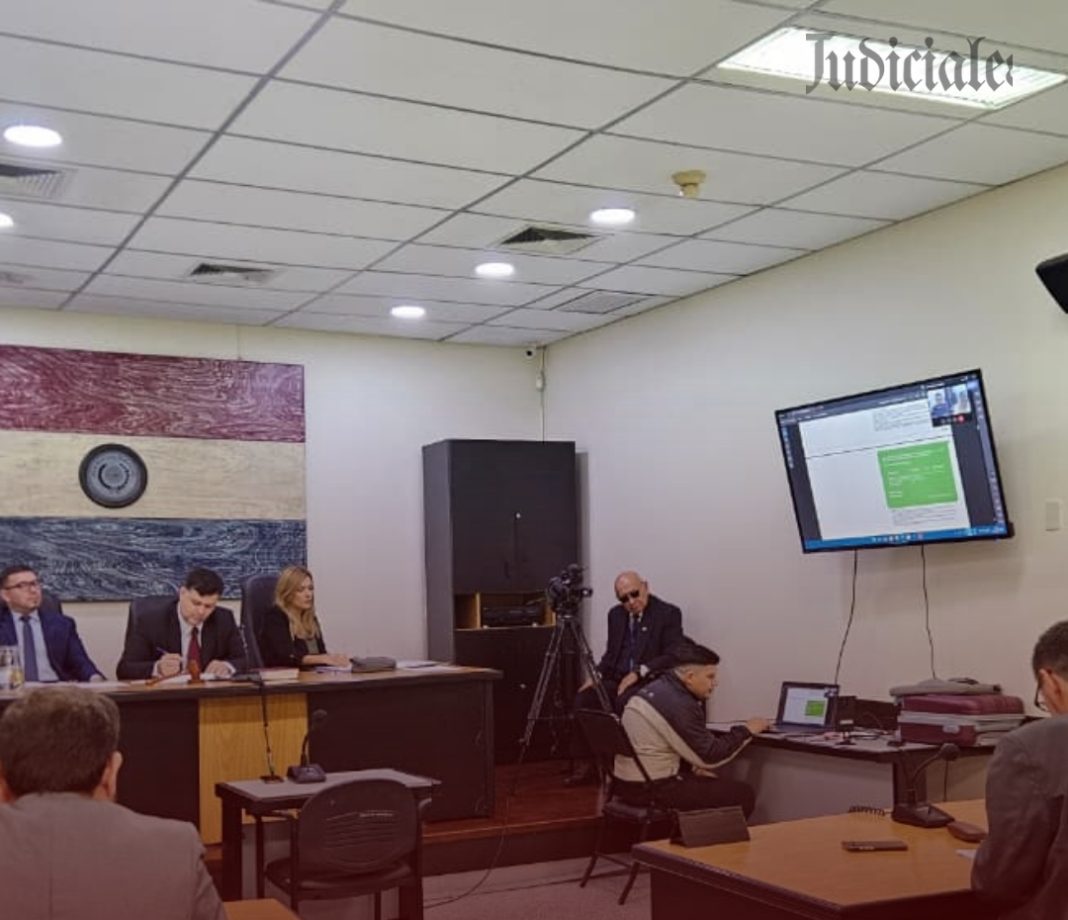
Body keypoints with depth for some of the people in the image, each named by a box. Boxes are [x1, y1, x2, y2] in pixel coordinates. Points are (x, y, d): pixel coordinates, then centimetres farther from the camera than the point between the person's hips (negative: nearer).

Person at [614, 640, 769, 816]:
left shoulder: (656, 689, 9)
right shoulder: (679, 705, -20)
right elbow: (710, 756, -15)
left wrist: (695, 767, 8)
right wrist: (746, 731, -4)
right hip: (651, 788, -10)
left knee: (715, 784, 26)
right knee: (743, 795, -4)